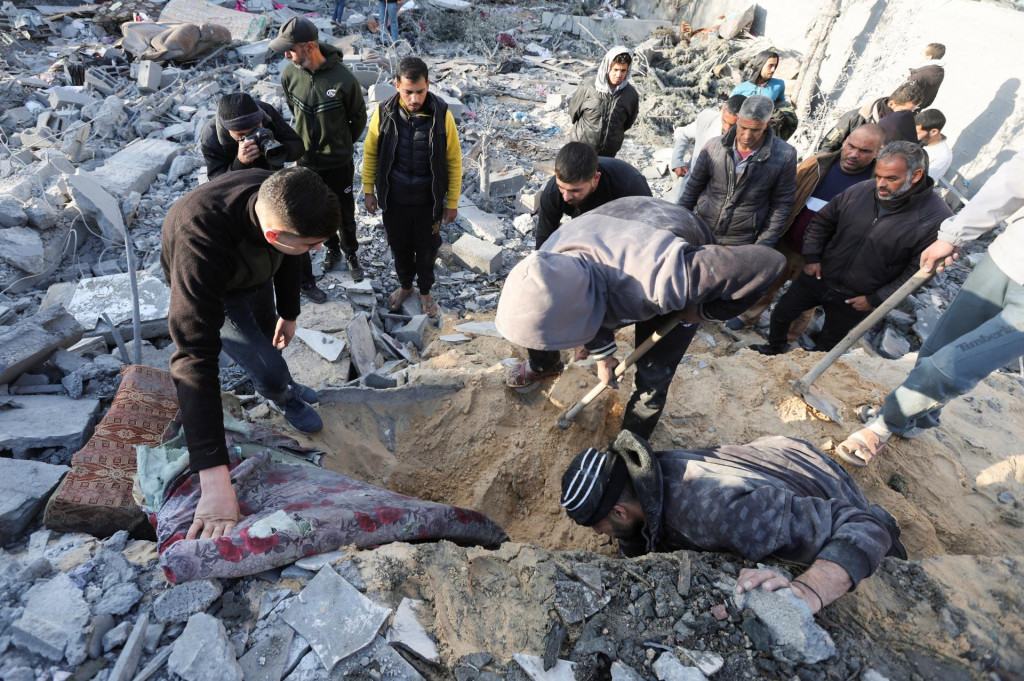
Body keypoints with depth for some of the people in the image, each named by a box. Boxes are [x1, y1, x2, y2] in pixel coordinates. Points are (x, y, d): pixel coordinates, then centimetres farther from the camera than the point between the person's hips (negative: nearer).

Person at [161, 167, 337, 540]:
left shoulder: (277, 199, -32)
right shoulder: (200, 241, -49)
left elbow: (288, 256, -7)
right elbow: (195, 357, -53)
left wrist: (288, 313, 3)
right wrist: (215, 481, -56)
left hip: (257, 276, 5)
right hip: (213, 293, -5)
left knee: (270, 338, 24)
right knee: (269, 370, -10)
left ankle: (280, 386, 57)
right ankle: (285, 400, 27)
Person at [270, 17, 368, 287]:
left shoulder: (343, 79, -22)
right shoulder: (289, 75, -10)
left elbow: (359, 118, -5)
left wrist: (341, 145, 6)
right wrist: (307, 139, 14)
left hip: (338, 163, -3)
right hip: (306, 161, 3)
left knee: (345, 215, 12)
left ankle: (351, 254, 35)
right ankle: (332, 248, 42)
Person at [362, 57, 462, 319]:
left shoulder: (441, 114, -15)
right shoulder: (384, 112, -12)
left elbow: (454, 160, -8)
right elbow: (370, 152, 2)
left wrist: (452, 202, -5)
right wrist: (368, 190, 5)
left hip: (428, 200, -1)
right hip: (393, 199, 1)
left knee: (427, 249, 15)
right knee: (399, 247, 19)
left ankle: (425, 291, 40)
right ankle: (405, 285, 45)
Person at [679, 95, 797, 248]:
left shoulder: (785, 156, -10)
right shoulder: (714, 146, -7)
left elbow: (781, 204, -3)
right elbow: (693, 187, 5)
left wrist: (764, 244, -5)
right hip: (701, 229, 2)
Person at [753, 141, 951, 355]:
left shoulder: (936, 219, -20)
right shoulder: (860, 191, -11)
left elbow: (919, 270, -15)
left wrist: (875, 299, -15)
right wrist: (812, 256, -3)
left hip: (855, 299, -3)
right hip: (818, 277, 3)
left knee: (827, 344, 16)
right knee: (781, 313, 13)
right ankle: (775, 348, 41)